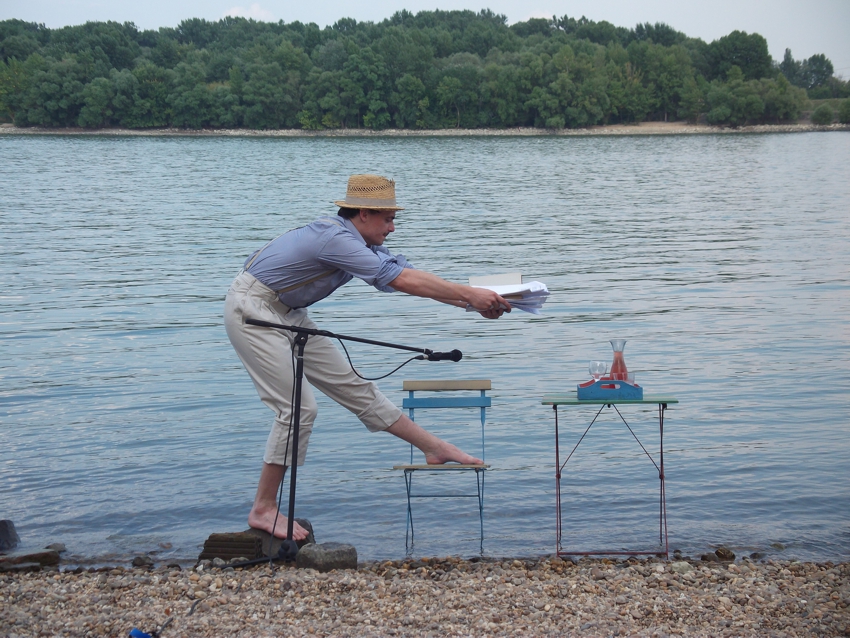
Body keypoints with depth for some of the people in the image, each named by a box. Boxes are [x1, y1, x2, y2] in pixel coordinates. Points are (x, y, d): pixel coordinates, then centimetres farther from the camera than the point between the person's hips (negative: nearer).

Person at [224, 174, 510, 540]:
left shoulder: (357, 241, 6)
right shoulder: (337, 239, -25)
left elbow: (409, 275, 6)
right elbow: (404, 281, -28)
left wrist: (471, 302, 0)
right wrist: (470, 294, -23)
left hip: (285, 314, 9)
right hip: (251, 308, -9)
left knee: (350, 384, 10)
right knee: (298, 408, -13)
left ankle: (434, 448, 14)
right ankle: (263, 510, -5)